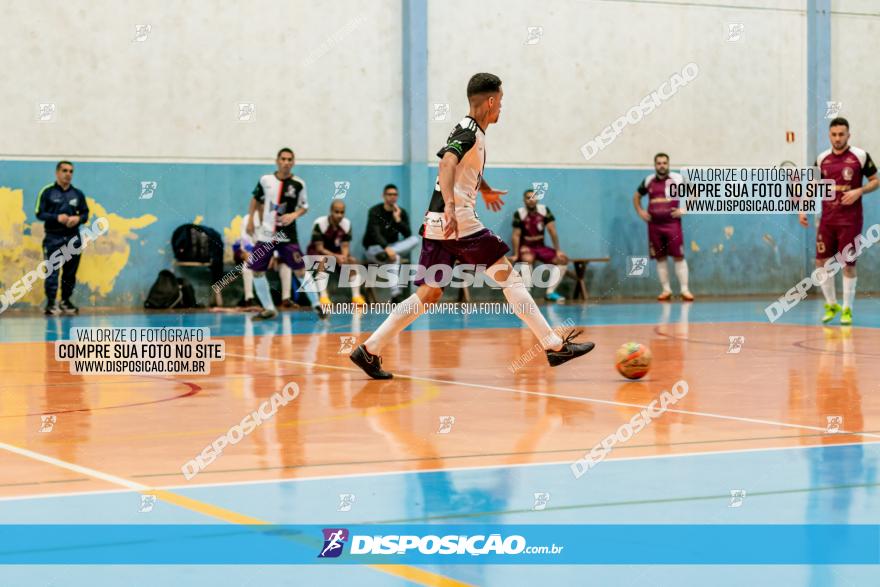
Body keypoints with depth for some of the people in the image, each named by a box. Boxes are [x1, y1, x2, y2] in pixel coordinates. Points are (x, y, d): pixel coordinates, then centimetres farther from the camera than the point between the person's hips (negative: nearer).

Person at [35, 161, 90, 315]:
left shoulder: (78, 194, 10)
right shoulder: (47, 192, -1)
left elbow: (85, 213, 13)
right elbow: (40, 213, -4)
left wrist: (78, 218, -11)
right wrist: (57, 217, -19)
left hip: (73, 238, 4)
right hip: (53, 238, -4)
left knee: (70, 272, 8)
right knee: (52, 272, -9)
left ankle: (66, 301, 20)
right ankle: (51, 303, -6)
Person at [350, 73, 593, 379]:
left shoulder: (468, 130, 20)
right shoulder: (470, 132, -9)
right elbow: (446, 165, -27)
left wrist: (484, 189, 57)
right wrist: (450, 207, -41)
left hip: (438, 224, 9)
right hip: (459, 221, -9)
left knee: (429, 294, 8)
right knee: (508, 276, -3)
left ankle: (369, 350, 4)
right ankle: (554, 346, -2)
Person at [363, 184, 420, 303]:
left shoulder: (401, 212, 4)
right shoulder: (375, 212, -10)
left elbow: (408, 235, -6)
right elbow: (375, 233, -26)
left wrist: (398, 219, -18)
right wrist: (387, 248, -42)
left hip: (392, 247, 5)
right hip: (374, 249, -5)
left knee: (415, 239, -21)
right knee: (395, 257, -37)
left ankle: (385, 254, -40)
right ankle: (395, 294, -48)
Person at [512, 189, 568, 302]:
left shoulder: (544, 210, -3)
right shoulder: (519, 214, -12)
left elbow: (552, 231, -2)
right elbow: (516, 235, -12)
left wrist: (557, 251, -5)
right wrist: (516, 254, -16)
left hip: (541, 247, 5)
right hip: (526, 247, -5)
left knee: (563, 259, -12)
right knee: (528, 259, -38)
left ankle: (550, 292, -11)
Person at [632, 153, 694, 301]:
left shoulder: (677, 179, 0)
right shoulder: (648, 181, 9)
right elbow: (636, 197, 24)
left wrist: (684, 209, -7)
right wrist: (640, 212, 9)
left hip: (672, 223, -3)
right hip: (654, 225, 3)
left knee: (679, 256, -6)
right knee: (660, 258, 5)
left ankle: (685, 290, -5)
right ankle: (666, 290, 12)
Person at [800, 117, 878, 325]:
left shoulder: (860, 156, -5)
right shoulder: (822, 159, 6)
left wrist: (859, 191, -16)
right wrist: (803, 209, 4)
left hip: (850, 220, -4)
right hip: (827, 219, 4)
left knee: (848, 264, -2)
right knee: (821, 261, 2)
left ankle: (847, 309, 10)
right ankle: (831, 305, 19)